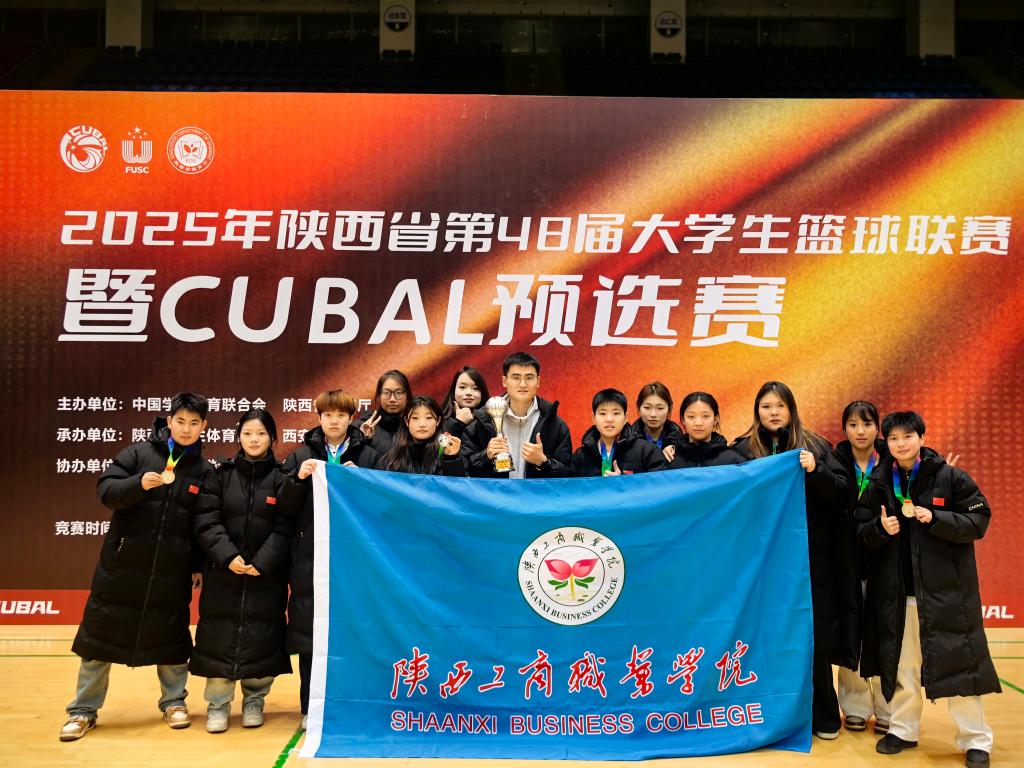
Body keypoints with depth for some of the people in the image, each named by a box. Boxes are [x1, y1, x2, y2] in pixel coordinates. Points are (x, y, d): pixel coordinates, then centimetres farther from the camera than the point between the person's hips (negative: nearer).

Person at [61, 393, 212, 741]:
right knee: (100, 634, 5)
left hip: (172, 572, 1)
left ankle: (174, 702, 28)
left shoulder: (203, 471, 4)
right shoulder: (140, 453, -2)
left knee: (170, 637, 10)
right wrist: (139, 484, -26)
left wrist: (199, 565, 6)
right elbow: (105, 490, -9)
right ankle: (83, 711, 19)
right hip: (121, 564, -1)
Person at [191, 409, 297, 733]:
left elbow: (284, 529, -4)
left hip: (267, 575, -1)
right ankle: (218, 704, 15)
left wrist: (262, 563, -15)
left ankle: (254, 700, 21)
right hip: (223, 572, 1)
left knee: (261, 639, 3)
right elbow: (206, 522, -3)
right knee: (219, 637, 1)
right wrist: (228, 556, -16)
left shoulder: (281, 478, 1)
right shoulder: (220, 476, 4)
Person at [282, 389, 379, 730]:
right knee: (309, 634, 2)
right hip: (309, 557, 1)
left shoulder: (368, 455, 6)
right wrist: (299, 478, -11)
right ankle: (311, 707, 14)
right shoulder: (301, 455, 10)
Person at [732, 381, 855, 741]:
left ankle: (823, 717, 15)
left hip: (811, 557, 0)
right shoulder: (744, 449, 5)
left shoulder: (815, 445, 6)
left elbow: (843, 493, 0)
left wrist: (816, 471, -15)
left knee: (814, 635, 2)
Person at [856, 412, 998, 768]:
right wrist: (880, 528, -14)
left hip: (946, 590, -3)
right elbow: (862, 531, 7)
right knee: (901, 665, 12)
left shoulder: (951, 477, -4)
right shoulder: (879, 483, 5)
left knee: (959, 662, 1)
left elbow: (978, 520, -6)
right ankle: (902, 730, 26)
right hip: (896, 591, 3)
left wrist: (936, 519, -18)